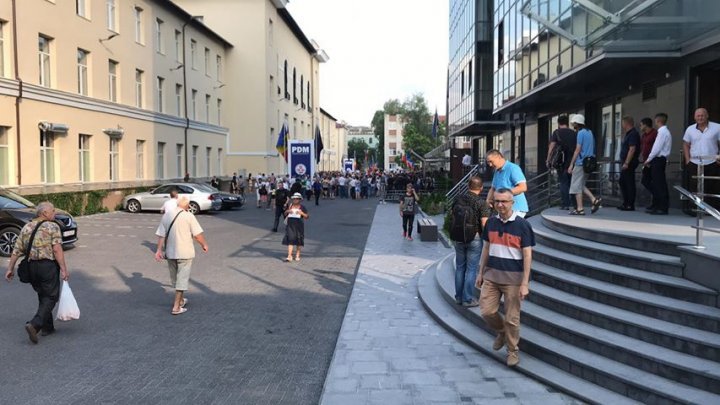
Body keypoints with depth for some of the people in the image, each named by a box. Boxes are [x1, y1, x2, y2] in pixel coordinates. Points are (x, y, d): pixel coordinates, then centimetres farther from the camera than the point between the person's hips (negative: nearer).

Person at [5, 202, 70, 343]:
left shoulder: (26, 228, 13)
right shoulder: (53, 227, -6)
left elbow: (16, 250, 10)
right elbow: (57, 249, -16)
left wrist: (10, 268, 16)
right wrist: (63, 269, -17)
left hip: (31, 266, 7)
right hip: (48, 265, -6)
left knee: (42, 296, 19)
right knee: (51, 297, 1)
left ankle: (47, 327, 23)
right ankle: (34, 325, -15)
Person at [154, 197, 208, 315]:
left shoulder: (166, 216, 5)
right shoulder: (189, 216, -10)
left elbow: (161, 235, 4)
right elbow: (198, 235, -12)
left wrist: (159, 250, 7)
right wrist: (204, 245, 3)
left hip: (170, 252, 5)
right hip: (185, 253, -5)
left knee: (175, 278, 20)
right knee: (182, 279, 1)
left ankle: (180, 300, 37)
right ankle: (176, 307, 0)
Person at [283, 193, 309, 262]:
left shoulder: (302, 207, 1)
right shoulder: (289, 206, 8)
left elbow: (307, 217, 0)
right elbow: (285, 214, 19)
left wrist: (302, 213, -18)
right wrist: (287, 211, -3)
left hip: (299, 224, -1)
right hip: (290, 224, 1)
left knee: (298, 240, 7)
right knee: (290, 239, -7)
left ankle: (297, 255, 22)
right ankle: (289, 256, -10)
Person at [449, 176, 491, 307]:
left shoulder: (458, 200, 1)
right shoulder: (482, 203, -14)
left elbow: (451, 217, 8)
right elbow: (485, 224, -19)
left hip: (458, 239, 5)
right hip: (474, 239, -5)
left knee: (460, 267, 15)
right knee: (471, 269, 4)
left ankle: (459, 297, 22)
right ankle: (468, 299, 8)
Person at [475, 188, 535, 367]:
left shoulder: (522, 225, -9)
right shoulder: (491, 222, 5)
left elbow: (527, 255, -9)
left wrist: (525, 283, -13)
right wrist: (481, 273, 14)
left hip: (513, 278, -4)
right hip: (491, 275, 4)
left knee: (512, 318, 3)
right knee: (486, 311, 1)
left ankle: (513, 351, 23)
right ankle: (501, 332, 32)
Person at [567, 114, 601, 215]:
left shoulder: (581, 133, -11)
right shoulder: (589, 132, 15)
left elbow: (577, 150, -14)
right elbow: (592, 149, 17)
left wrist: (571, 164, -12)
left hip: (580, 163, -9)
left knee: (576, 186, -2)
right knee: (581, 185, 17)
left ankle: (580, 209, -2)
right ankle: (595, 200, 4)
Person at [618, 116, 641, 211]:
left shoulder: (633, 134, -15)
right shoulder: (628, 134, 17)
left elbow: (632, 149, -23)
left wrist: (626, 163, -24)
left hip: (629, 163, -11)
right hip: (626, 163, 11)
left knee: (629, 184, -6)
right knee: (622, 182, 15)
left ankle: (630, 205, -1)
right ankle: (626, 203, 22)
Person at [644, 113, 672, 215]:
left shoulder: (663, 132, -13)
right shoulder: (663, 131, 15)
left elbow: (657, 148, -17)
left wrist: (648, 160, -9)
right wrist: (650, 160, 13)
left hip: (658, 160, -10)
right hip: (658, 160, 10)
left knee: (660, 185, -6)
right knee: (655, 184, 15)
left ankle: (663, 208, -3)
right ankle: (656, 207, 22)